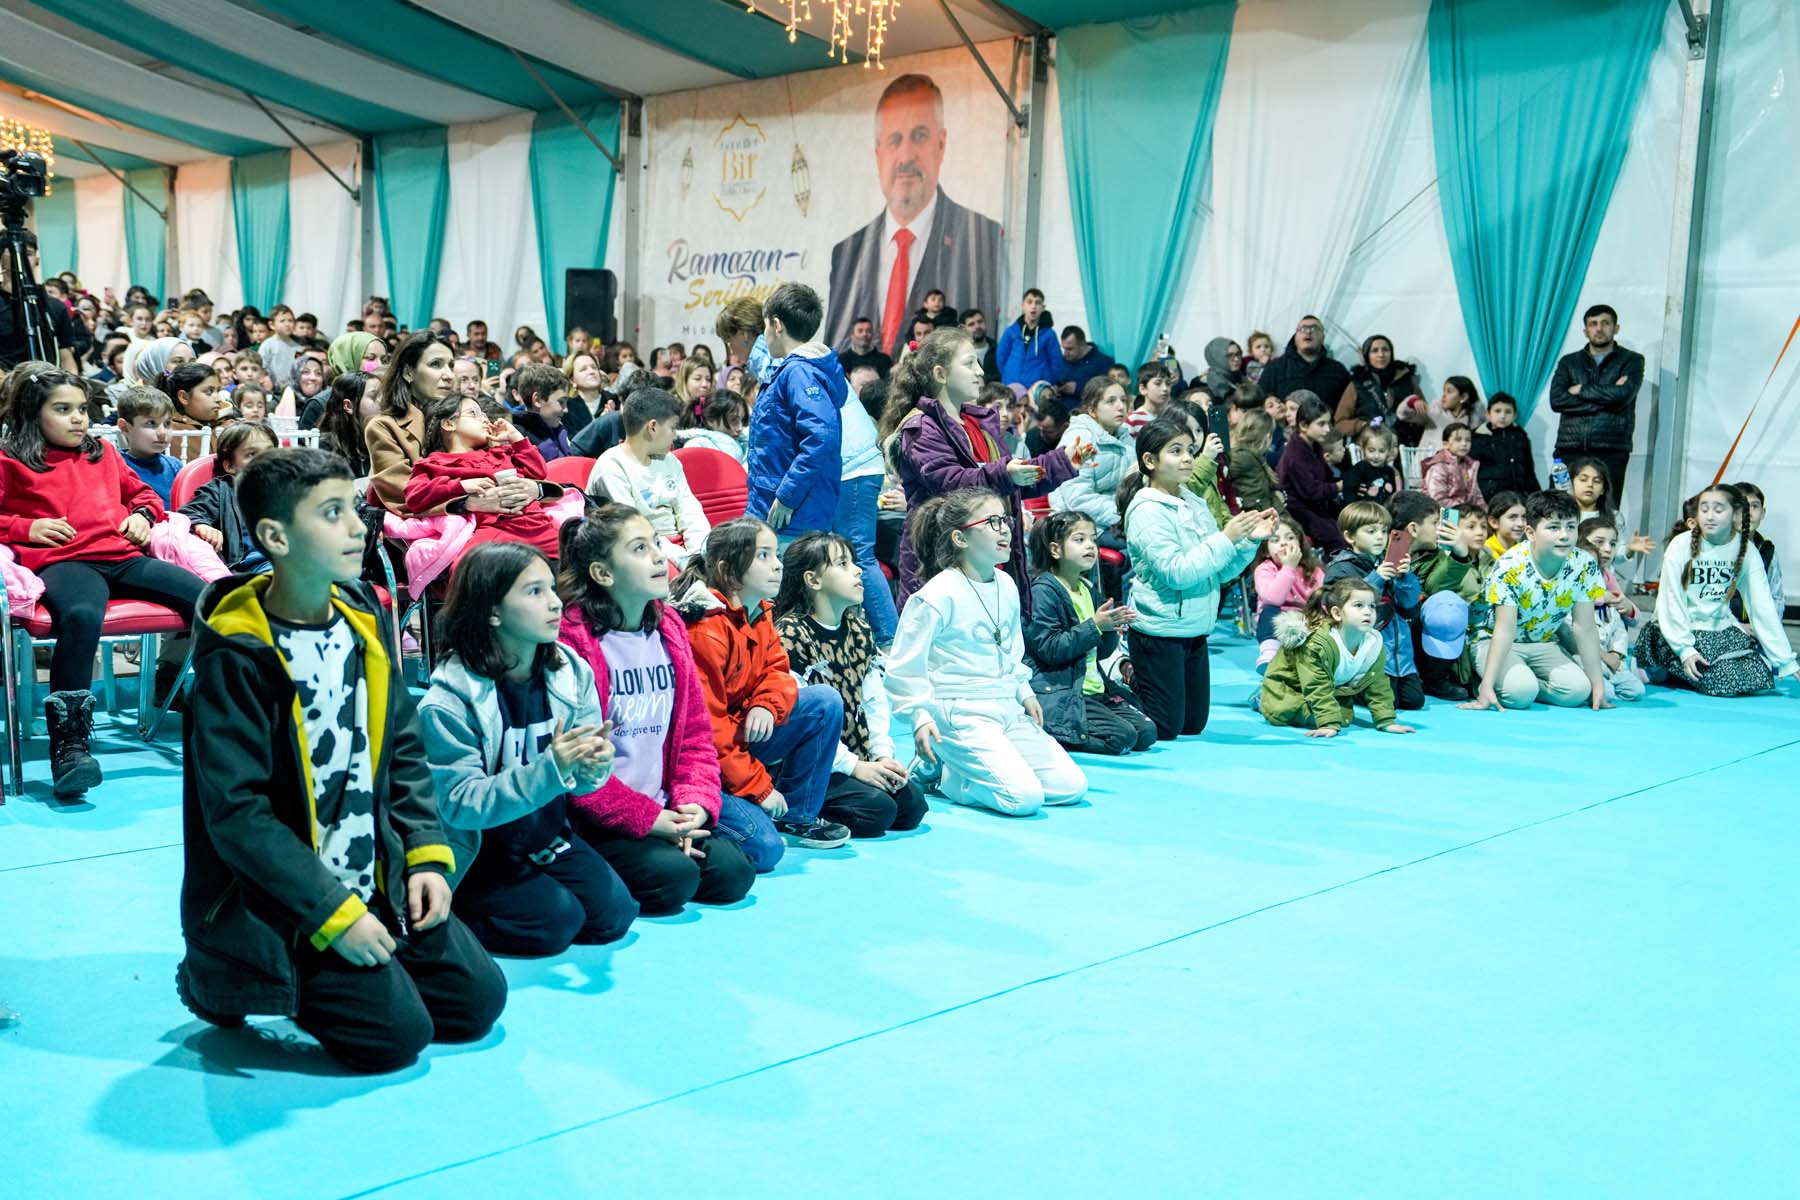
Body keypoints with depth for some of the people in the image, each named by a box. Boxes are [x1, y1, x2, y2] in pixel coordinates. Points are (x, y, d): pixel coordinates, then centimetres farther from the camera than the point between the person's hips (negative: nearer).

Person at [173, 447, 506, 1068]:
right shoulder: (236, 657, -18)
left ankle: (330, 978, 21)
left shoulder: (363, 619, 3)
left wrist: (427, 853, -1)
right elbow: (237, 813, -20)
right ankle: (215, 977, 8)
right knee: (395, 1033, -13)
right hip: (274, 902, -6)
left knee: (477, 1000, 2)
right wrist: (334, 914, -22)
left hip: (375, 882, 7)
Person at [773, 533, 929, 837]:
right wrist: (853, 766, -20)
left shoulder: (859, 629, 12)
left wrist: (883, 756, -6)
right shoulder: (791, 633, -14)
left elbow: (875, 701, 9)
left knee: (912, 805, -5)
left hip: (857, 760, 9)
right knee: (877, 809, -23)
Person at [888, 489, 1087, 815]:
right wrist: (920, 716, -19)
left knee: (1072, 786, 1)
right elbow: (904, 666, -11)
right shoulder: (938, 595, -14)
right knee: (1024, 797, -21)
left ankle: (965, 766, 11)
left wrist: (1024, 691, 14)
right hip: (960, 715, -8)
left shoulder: (1007, 586, 10)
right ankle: (936, 771, 2)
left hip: (1008, 710, 8)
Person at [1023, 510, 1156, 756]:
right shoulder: (1043, 591, -10)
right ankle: (1046, 734, -7)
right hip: (1059, 695, -9)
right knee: (1122, 737, -22)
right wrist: (1095, 626, -20)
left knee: (1147, 732, -2)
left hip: (1094, 689, 9)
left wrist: (1112, 630, -2)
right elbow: (1049, 649, -19)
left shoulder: (1087, 589, 16)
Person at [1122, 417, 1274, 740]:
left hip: (1195, 631, 8)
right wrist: (1225, 538, -20)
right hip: (1160, 633, -8)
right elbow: (1176, 572, -23)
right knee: (1164, 731, -1)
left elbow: (1220, 572, 12)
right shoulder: (1147, 510, -13)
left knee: (1194, 725, 16)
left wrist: (1249, 541, -3)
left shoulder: (1196, 504, 9)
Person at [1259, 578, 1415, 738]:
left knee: (1346, 717, -13)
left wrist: (1387, 721, -15)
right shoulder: (1317, 643, -39)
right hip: (1287, 682, -7)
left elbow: (1378, 686, -9)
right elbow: (1317, 687, -37)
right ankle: (1264, 700, 5)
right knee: (1280, 713, -30)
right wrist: (1329, 724, -42)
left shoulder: (1374, 645, -18)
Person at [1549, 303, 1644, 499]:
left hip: (1610, 453, -2)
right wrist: (1606, 398, -5)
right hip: (1569, 450, 2)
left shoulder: (1631, 360, 12)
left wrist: (1581, 390, 2)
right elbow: (1556, 400, 0)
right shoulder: (1568, 362, 17)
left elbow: (1622, 395, -8)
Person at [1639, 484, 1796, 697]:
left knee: (1760, 677, -13)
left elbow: (1762, 607, -6)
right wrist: (1685, 649, -22)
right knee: (1724, 681, -23)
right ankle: (1665, 671, 4)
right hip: (1677, 630, -5)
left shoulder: (1746, 551, -4)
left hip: (1720, 629, 5)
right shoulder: (1681, 546, -14)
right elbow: (1671, 602, -13)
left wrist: (1786, 661, -10)